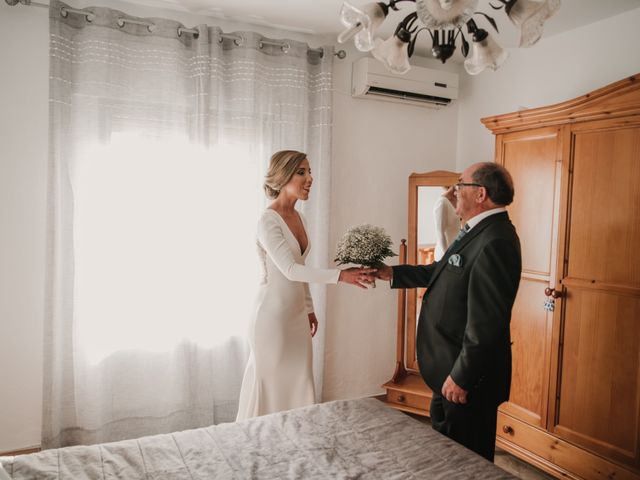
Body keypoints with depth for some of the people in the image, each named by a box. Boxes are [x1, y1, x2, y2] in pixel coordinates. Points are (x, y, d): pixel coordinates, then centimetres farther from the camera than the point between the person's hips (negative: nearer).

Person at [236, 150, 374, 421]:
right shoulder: (268, 220, -18)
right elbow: (290, 270, -26)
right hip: (274, 316, -8)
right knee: (272, 386, 6)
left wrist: (309, 309, 16)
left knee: (299, 385, 15)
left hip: (297, 315, 8)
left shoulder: (299, 218, 7)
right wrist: (339, 275, -32)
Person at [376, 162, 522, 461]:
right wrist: (392, 273, 18)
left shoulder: (495, 242, -27)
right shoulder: (479, 232, 6)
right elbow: (440, 271, 18)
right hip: (451, 369, 10)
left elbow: (486, 323, -28)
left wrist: (461, 377, -21)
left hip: (467, 378, -10)